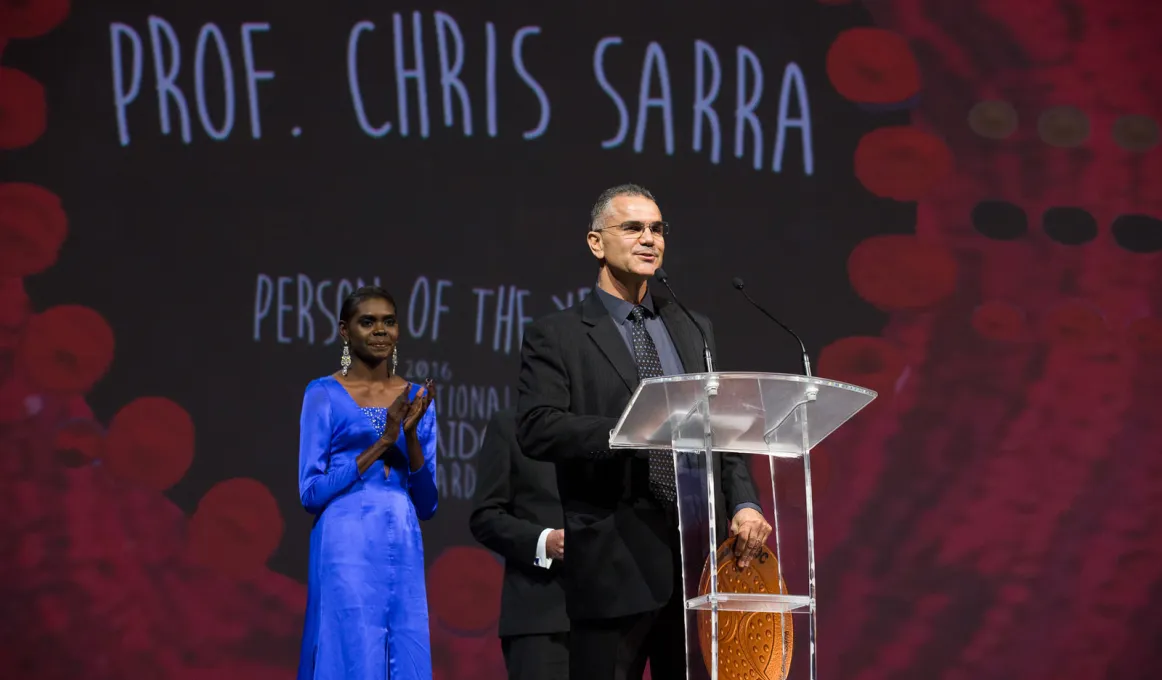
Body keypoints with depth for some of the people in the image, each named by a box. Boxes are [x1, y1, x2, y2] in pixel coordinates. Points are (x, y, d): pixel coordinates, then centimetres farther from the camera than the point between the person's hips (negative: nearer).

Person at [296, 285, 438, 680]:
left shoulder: (417, 399, 12)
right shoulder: (323, 395, 1)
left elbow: (427, 505, 9)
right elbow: (311, 493, -6)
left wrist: (410, 434, -6)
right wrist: (381, 443, -12)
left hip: (403, 554, 4)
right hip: (346, 552, -4)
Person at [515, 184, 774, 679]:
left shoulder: (695, 330, 18)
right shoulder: (555, 336, 1)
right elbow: (536, 429, -13)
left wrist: (744, 504, 0)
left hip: (702, 552, 5)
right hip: (615, 561, -5)